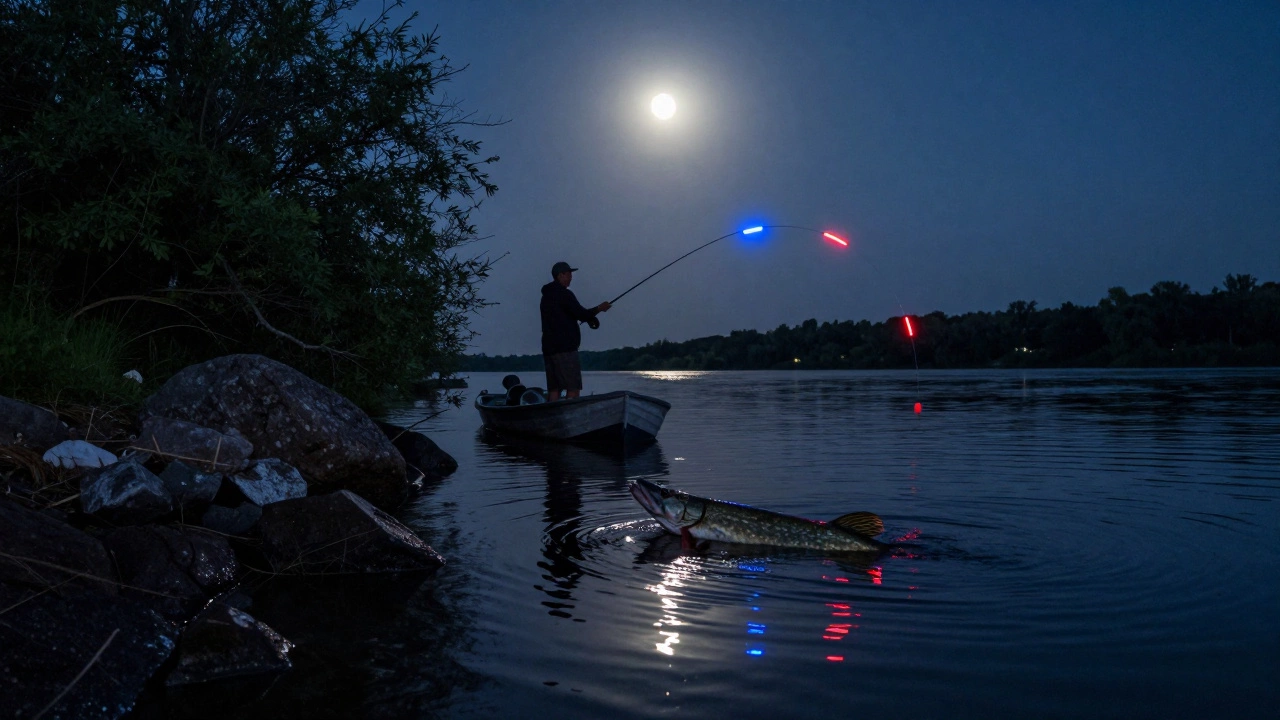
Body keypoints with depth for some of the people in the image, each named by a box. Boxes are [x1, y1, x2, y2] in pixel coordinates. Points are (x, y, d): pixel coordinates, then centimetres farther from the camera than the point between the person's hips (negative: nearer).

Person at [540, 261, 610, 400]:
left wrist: (588, 317, 18)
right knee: (573, 388, -9)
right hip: (565, 348, -9)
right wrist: (600, 308, 3)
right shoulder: (564, 294, -9)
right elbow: (581, 314, -13)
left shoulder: (546, 297, 20)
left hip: (548, 348, 9)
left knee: (554, 388, 6)